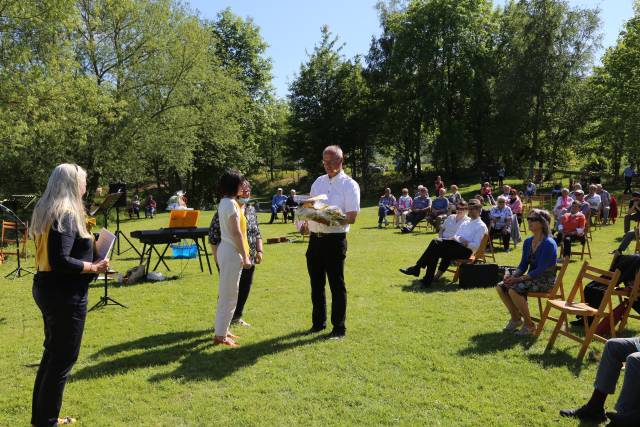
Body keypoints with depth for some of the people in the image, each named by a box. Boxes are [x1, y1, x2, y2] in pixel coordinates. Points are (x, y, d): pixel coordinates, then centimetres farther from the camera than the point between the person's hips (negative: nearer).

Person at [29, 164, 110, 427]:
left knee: (52, 352, 20)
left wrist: (86, 241, 12)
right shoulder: (66, 216, -19)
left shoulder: (45, 212, 10)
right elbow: (61, 261, -27)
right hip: (65, 295, -10)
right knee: (63, 358, 2)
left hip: (46, 289, 10)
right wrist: (94, 267, -16)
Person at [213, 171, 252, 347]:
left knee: (227, 294, 17)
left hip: (226, 250, 10)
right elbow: (236, 232, -20)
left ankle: (222, 330, 26)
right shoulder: (231, 203, -16)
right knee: (228, 296, -3)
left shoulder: (225, 202, 14)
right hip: (231, 253, -10)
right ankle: (220, 336, 4)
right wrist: (245, 257, -18)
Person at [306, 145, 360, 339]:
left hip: (335, 239, -6)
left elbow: (351, 218, -12)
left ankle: (339, 328, 13)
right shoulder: (318, 182, 14)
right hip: (315, 238, 6)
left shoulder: (349, 185, -5)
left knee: (336, 284, 2)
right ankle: (318, 322, 28)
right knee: (316, 283, 14)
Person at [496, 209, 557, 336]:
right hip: (532, 277, 8)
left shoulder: (549, 244, -18)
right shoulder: (528, 242, 6)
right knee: (500, 287, -10)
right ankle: (516, 318, 8)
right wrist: (512, 276, -10)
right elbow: (523, 265, 9)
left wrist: (518, 279, -25)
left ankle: (529, 325, -11)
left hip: (545, 281, -8)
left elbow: (541, 270, -22)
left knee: (514, 290, -29)